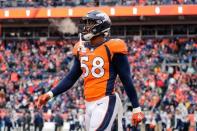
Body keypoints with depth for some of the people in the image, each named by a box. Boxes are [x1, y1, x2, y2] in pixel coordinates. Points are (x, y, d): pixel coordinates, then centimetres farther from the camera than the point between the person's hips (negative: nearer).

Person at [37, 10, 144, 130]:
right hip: (89, 104, 7)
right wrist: (50, 94, 9)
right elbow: (71, 78, 19)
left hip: (105, 102, -7)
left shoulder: (112, 48, -7)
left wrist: (136, 108, -6)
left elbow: (126, 80, -5)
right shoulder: (81, 49, 11)